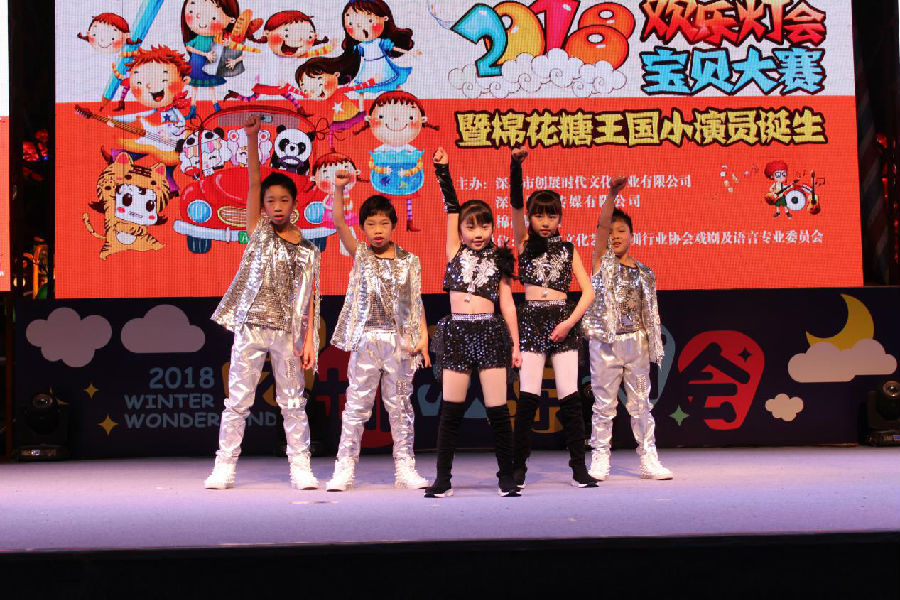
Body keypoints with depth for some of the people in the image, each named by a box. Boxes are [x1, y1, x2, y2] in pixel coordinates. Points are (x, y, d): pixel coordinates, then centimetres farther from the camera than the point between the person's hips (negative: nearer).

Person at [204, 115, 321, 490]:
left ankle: (300, 468, 13)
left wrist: (310, 340, -3)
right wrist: (252, 137, -10)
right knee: (237, 400, 3)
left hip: (287, 332, 0)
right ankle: (224, 468, 9)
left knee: (293, 402, 6)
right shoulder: (258, 231, 6)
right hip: (250, 326, 0)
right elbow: (254, 182, -2)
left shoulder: (307, 250, 7)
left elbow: (309, 298, 4)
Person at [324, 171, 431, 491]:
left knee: (400, 405, 6)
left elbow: (416, 303, 6)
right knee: (356, 405, 0)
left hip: (400, 341, 1)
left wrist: (423, 337, -4)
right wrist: (339, 188, -21)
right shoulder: (360, 255, 6)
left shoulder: (409, 261, 8)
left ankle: (405, 468, 13)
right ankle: (345, 468, 4)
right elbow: (339, 223, -7)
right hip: (366, 338, -1)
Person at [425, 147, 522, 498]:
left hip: (490, 332, 0)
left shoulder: (497, 259, 11)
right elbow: (451, 207, 6)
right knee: (451, 410, 2)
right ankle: (442, 479, 8)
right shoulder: (455, 251, 10)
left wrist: (515, 344, 6)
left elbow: (507, 303, 10)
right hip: (457, 332, 0)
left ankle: (507, 477, 9)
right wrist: (443, 170, 1)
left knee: (498, 409, -1)